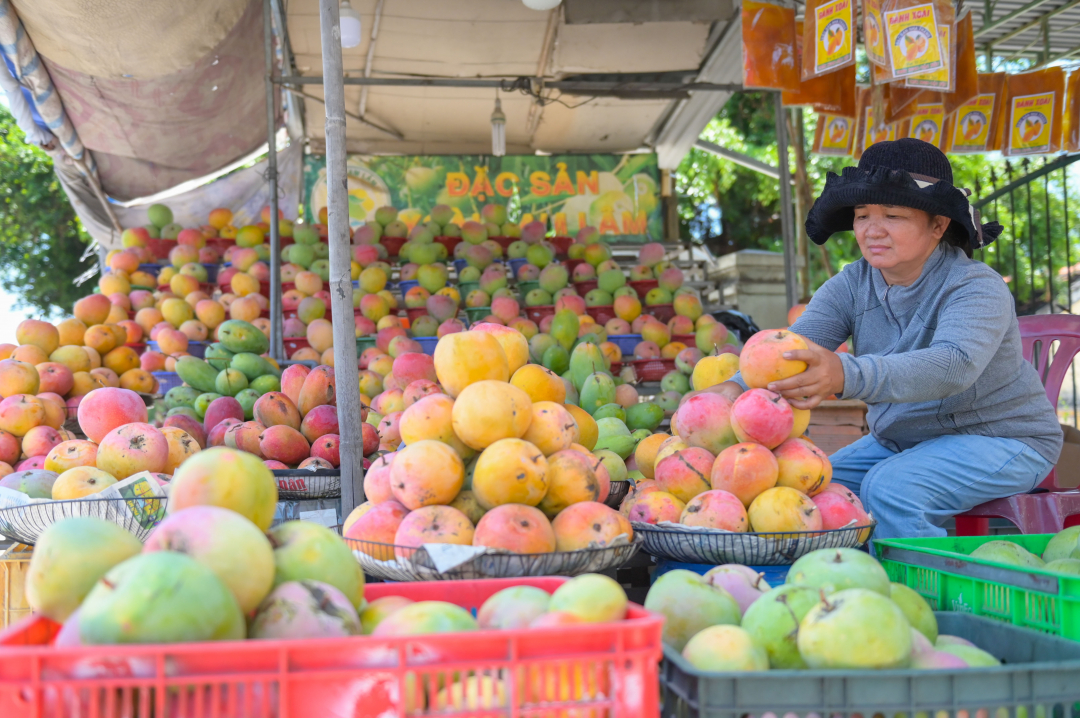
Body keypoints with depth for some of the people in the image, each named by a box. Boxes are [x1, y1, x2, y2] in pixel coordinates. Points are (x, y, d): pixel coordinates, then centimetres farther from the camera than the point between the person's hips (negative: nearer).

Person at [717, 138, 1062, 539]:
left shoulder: (977, 288, -21)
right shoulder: (851, 286, -3)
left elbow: (954, 364, -41)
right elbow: (793, 347, -17)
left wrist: (845, 375, -59)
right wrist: (738, 388, -40)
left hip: (1000, 441, -6)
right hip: (899, 441, 6)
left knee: (888, 490, -30)